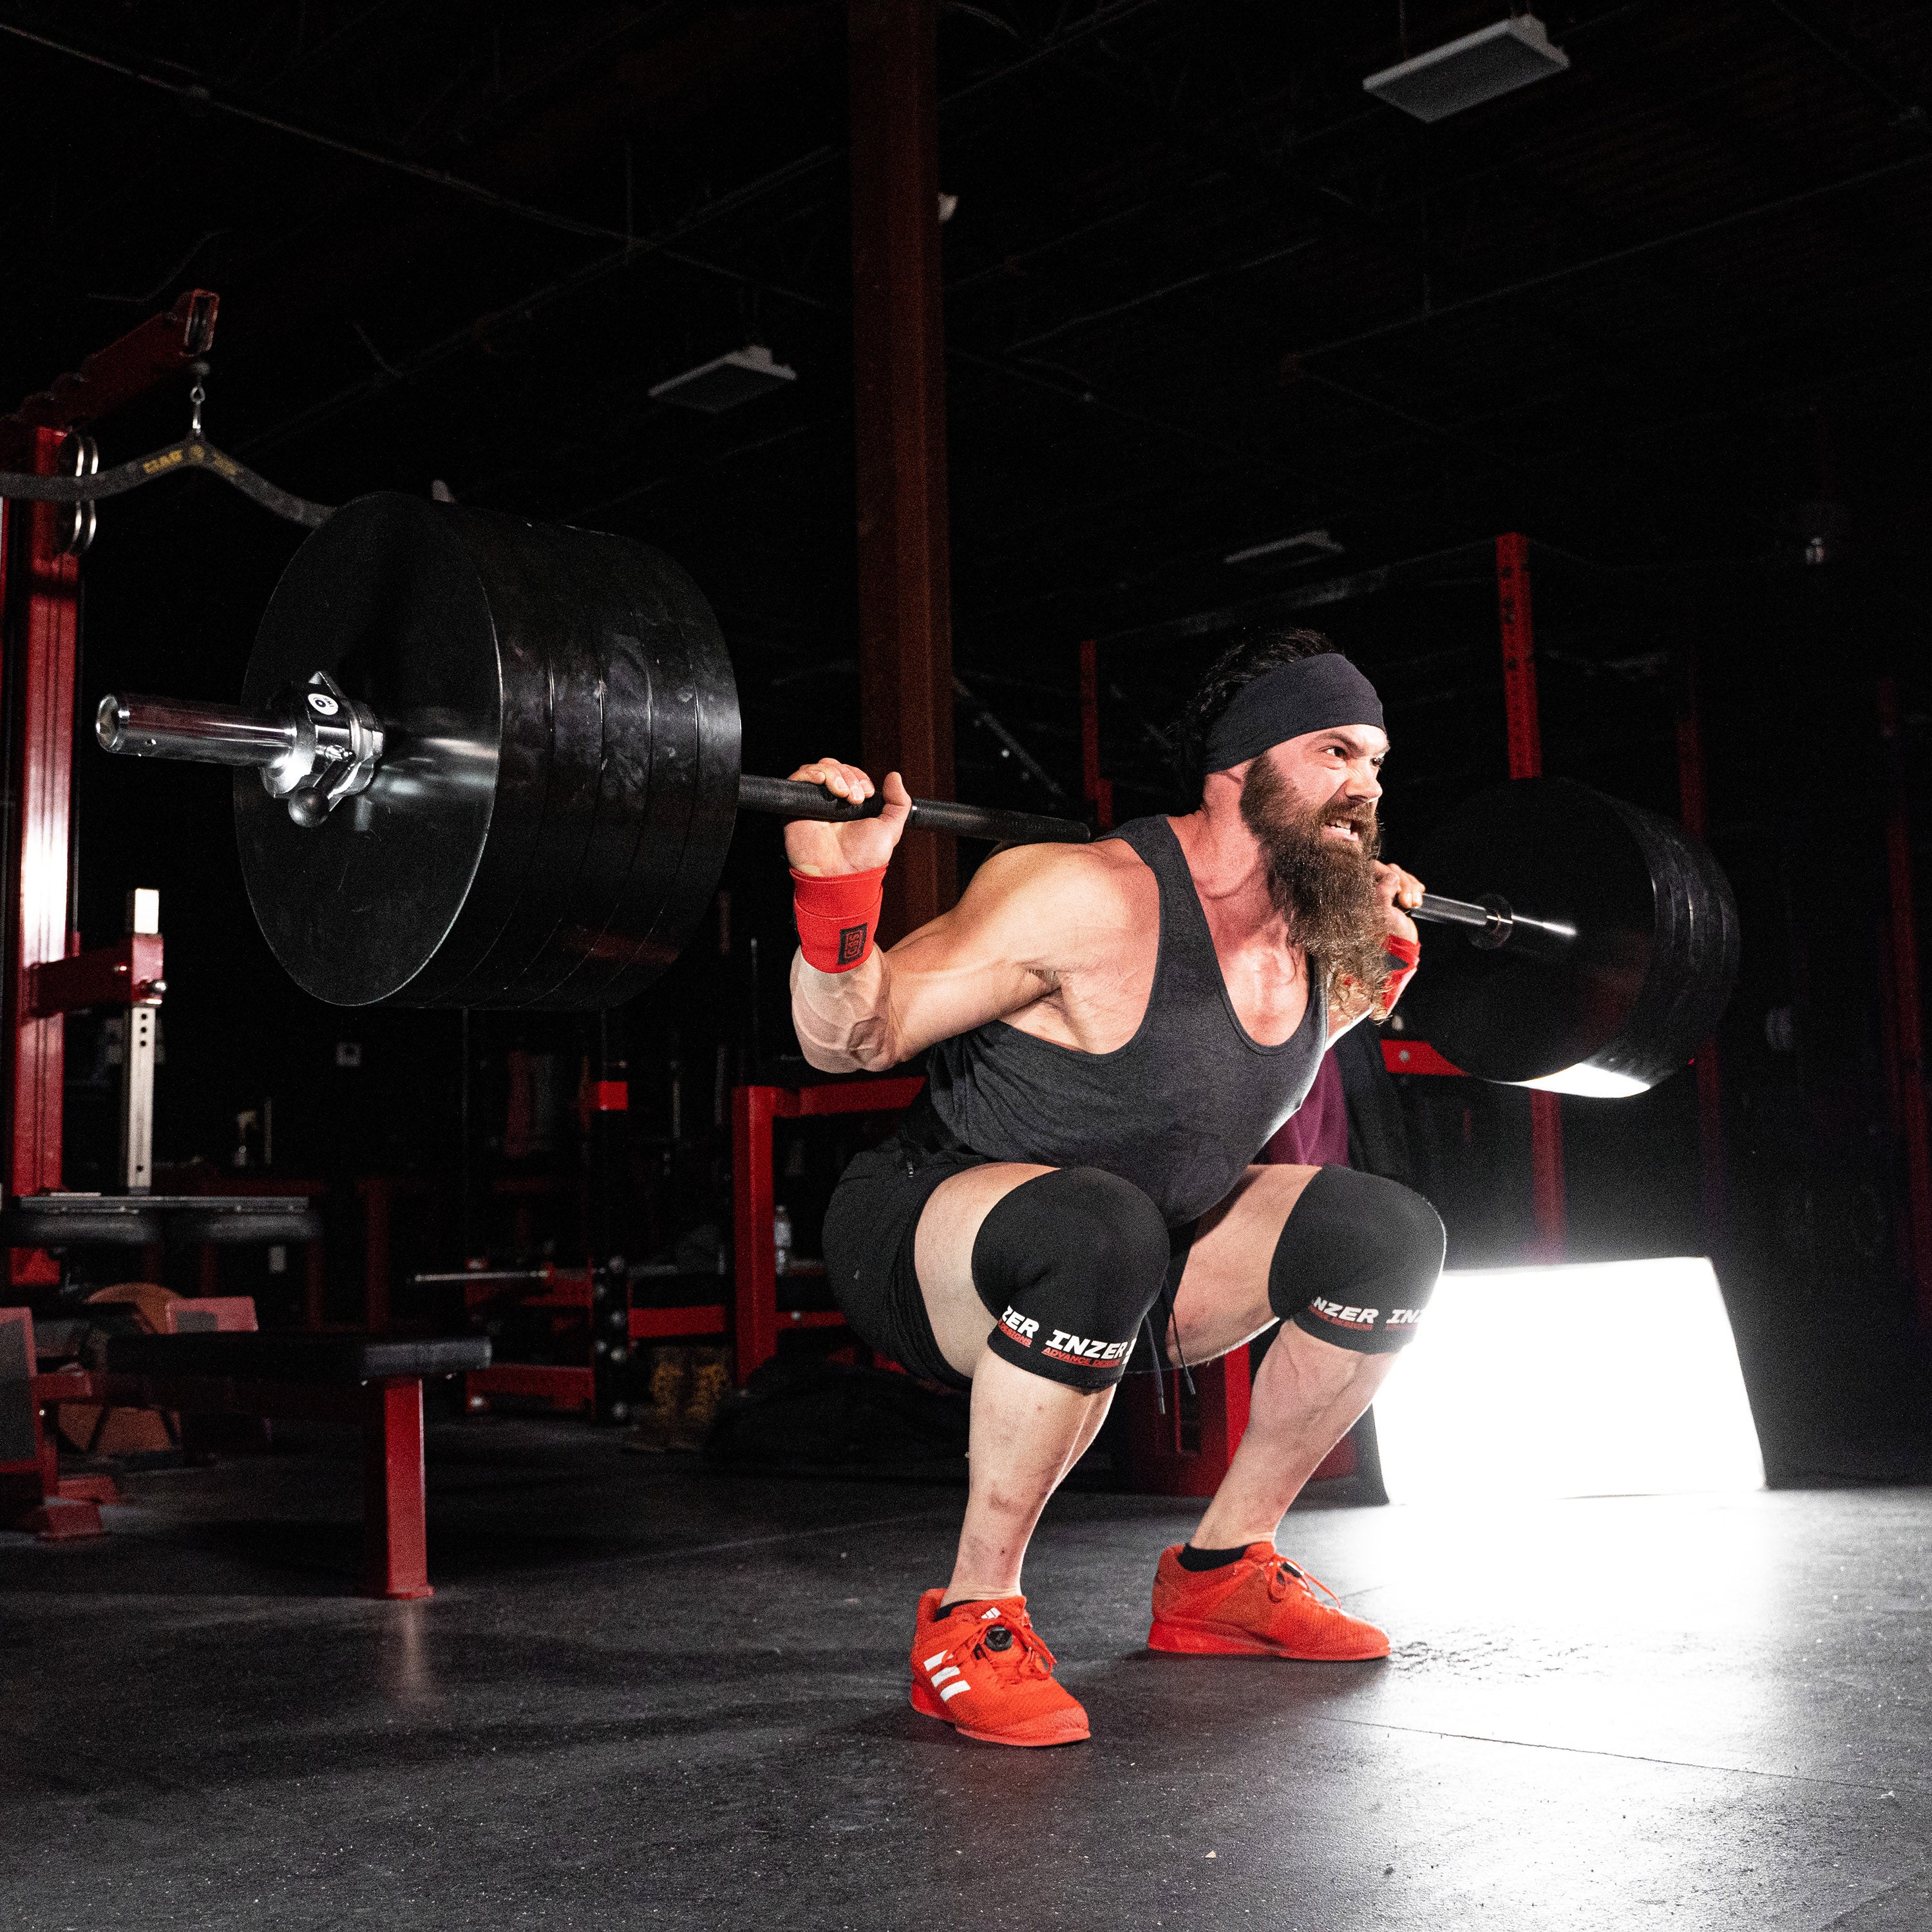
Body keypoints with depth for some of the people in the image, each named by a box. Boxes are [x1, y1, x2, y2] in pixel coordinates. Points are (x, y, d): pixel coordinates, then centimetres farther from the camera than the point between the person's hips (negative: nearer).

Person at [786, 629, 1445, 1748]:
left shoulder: (1318, 942, -2)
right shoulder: (1097, 902, -26)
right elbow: (848, 1043, -21)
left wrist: (1386, 959, 18)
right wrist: (836, 891, -37)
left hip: (1122, 1255, 8)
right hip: (926, 1248, -8)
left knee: (1391, 1236, -4)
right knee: (1100, 1233, -40)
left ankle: (1221, 1572, 9)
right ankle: (974, 1616, -21)